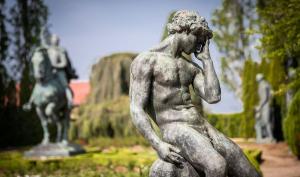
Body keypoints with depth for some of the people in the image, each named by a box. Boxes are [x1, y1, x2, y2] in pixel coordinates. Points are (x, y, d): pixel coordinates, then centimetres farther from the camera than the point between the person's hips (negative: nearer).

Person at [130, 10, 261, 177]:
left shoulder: (191, 66, 20)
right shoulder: (145, 60, -2)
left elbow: (214, 97, 4)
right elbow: (136, 109, -10)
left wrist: (206, 58, 11)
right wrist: (158, 145, -24)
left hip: (203, 128, 7)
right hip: (175, 131, -7)